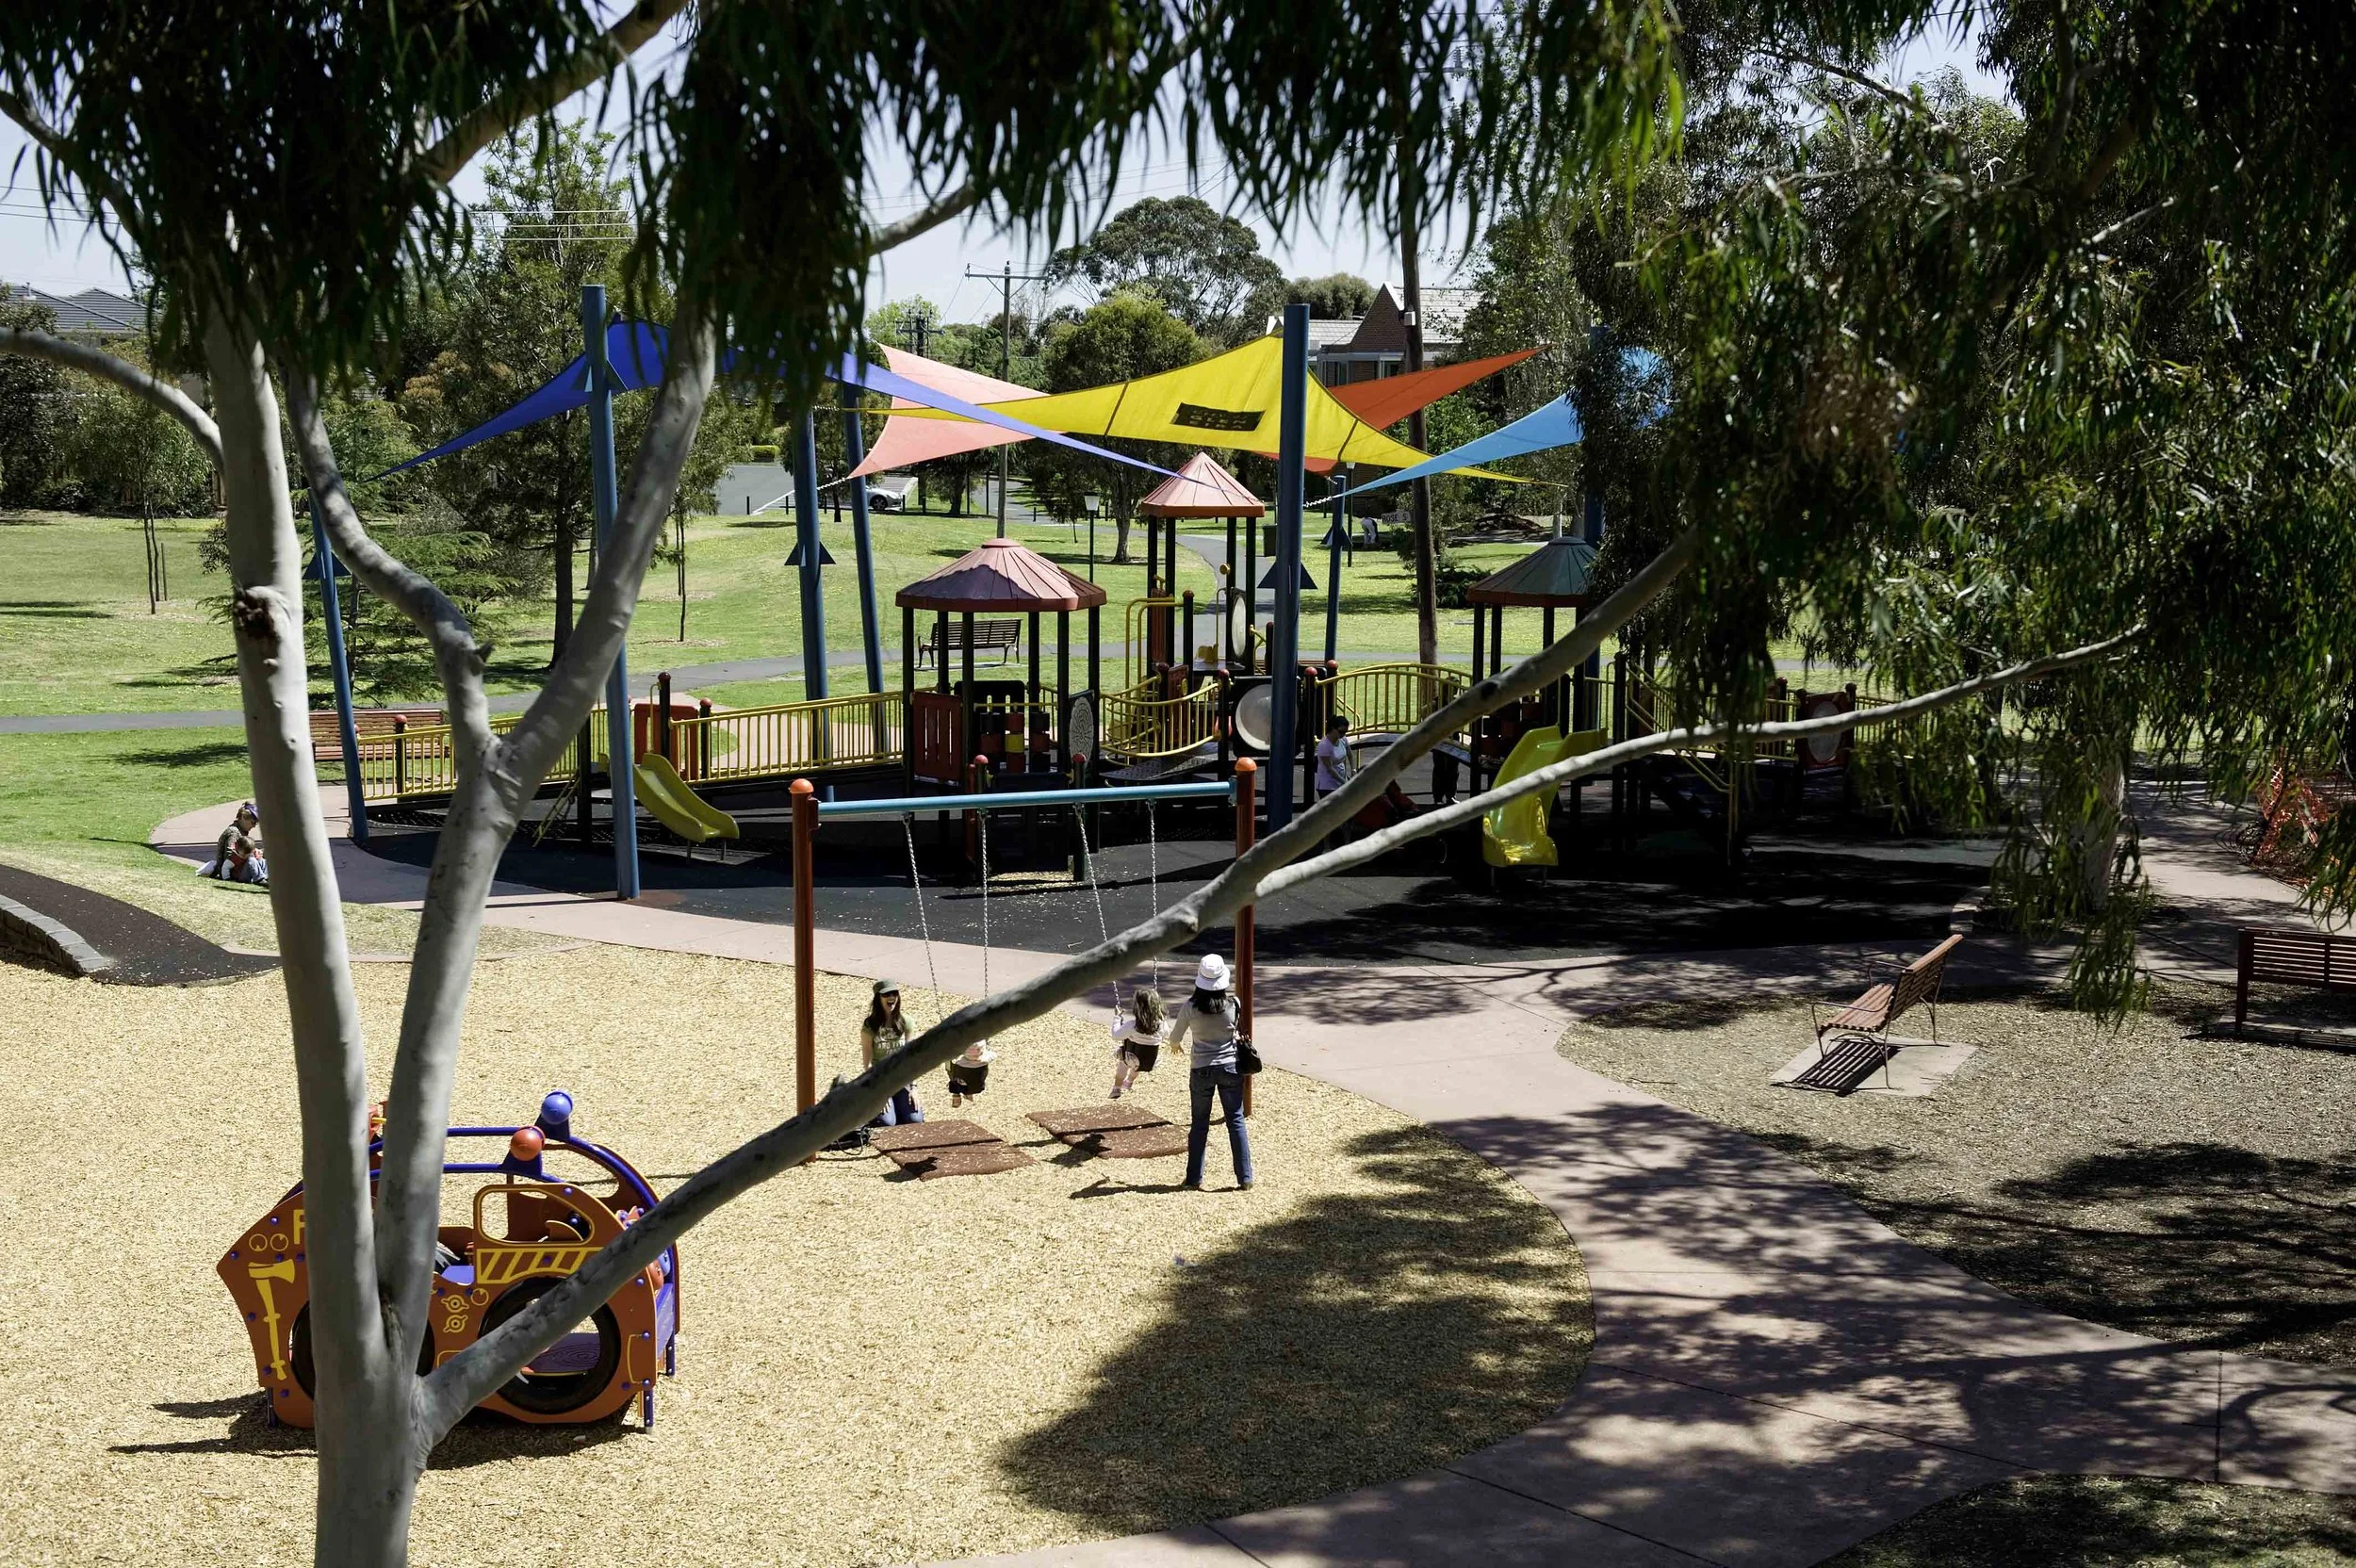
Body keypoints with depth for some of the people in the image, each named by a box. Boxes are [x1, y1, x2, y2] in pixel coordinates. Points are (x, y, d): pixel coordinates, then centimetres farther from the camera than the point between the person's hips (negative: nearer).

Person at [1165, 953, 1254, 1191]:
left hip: (1202, 1071, 0)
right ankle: (1245, 1178, 9)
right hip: (1230, 1068, 0)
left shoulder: (1190, 1008, -13)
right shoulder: (1233, 1004, -11)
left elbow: (1175, 1038, 2)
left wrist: (1175, 1045, 26)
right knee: (1236, 1121, 9)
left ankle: (1194, 1180, 15)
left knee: (1199, 1124, 12)